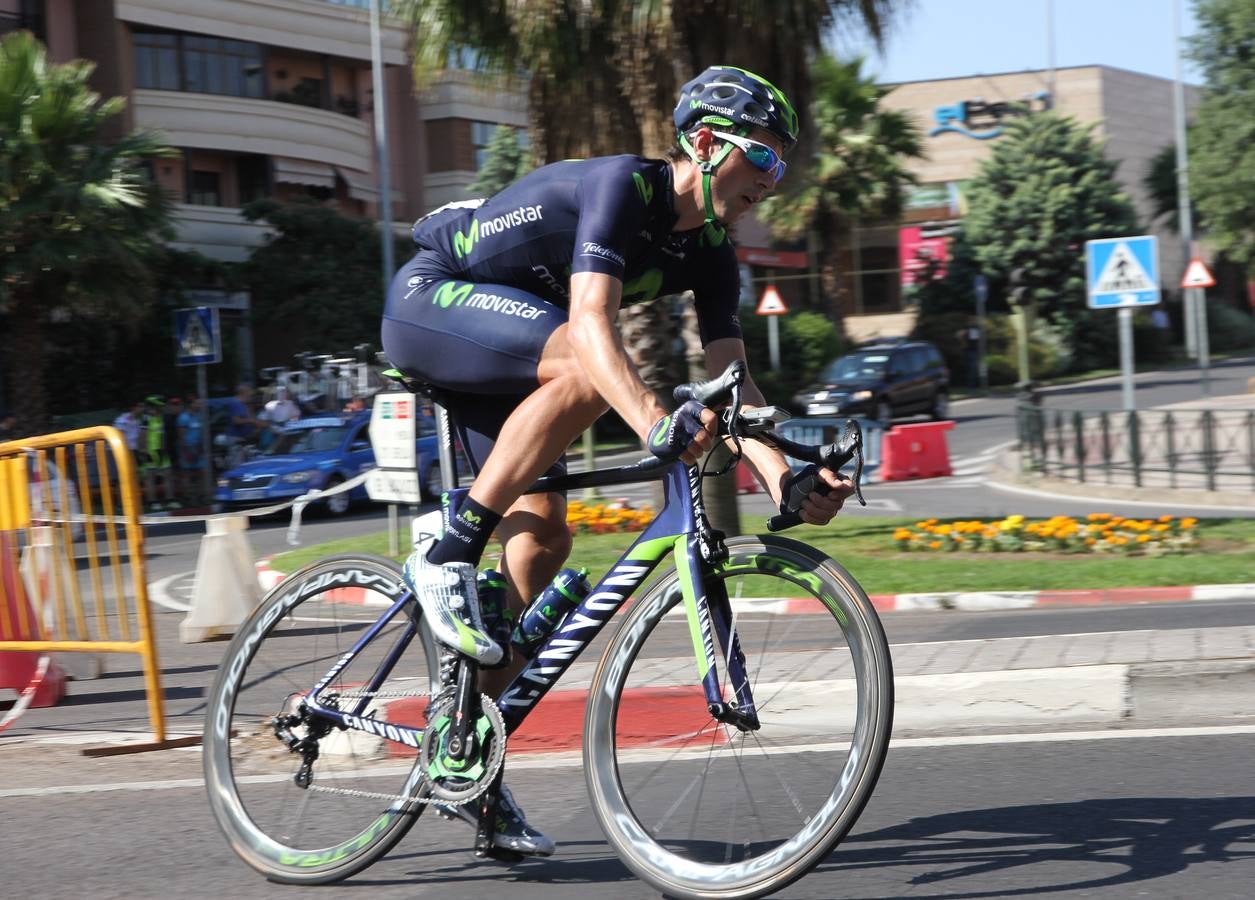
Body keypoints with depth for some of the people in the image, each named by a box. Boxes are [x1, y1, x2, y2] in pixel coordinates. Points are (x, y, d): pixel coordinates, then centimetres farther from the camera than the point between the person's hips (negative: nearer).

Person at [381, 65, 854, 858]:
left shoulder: (710, 251, -1)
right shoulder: (622, 188, -25)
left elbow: (731, 380, -6)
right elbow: (592, 324, -40)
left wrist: (780, 469, -24)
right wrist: (657, 423, -55)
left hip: (496, 355, 8)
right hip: (428, 303, -8)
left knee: (542, 539, -4)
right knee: (587, 368, -33)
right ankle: (449, 556, -25)